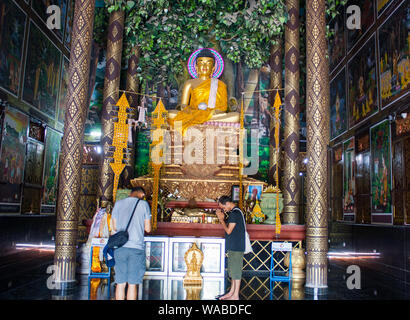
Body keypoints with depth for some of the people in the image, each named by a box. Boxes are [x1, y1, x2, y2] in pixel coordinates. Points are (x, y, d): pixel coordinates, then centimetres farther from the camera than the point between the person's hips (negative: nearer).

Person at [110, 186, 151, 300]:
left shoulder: (118, 203, 10)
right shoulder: (143, 204, 2)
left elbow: (114, 227, 13)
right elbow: (148, 229, 4)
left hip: (119, 248, 3)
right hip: (136, 248, -3)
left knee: (120, 283, 8)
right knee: (132, 284, 3)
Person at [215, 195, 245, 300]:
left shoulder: (235, 213, -18)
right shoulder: (234, 212, 13)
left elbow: (228, 230, -18)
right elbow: (228, 227, 15)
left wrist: (221, 219, -8)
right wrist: (222, 218, 5)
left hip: (236, 247, -10)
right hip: (233, 247, 10)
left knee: (236, 271, -2)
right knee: (232, 271, 16)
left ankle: (235, 296, 5)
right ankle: (232, 292, 25)